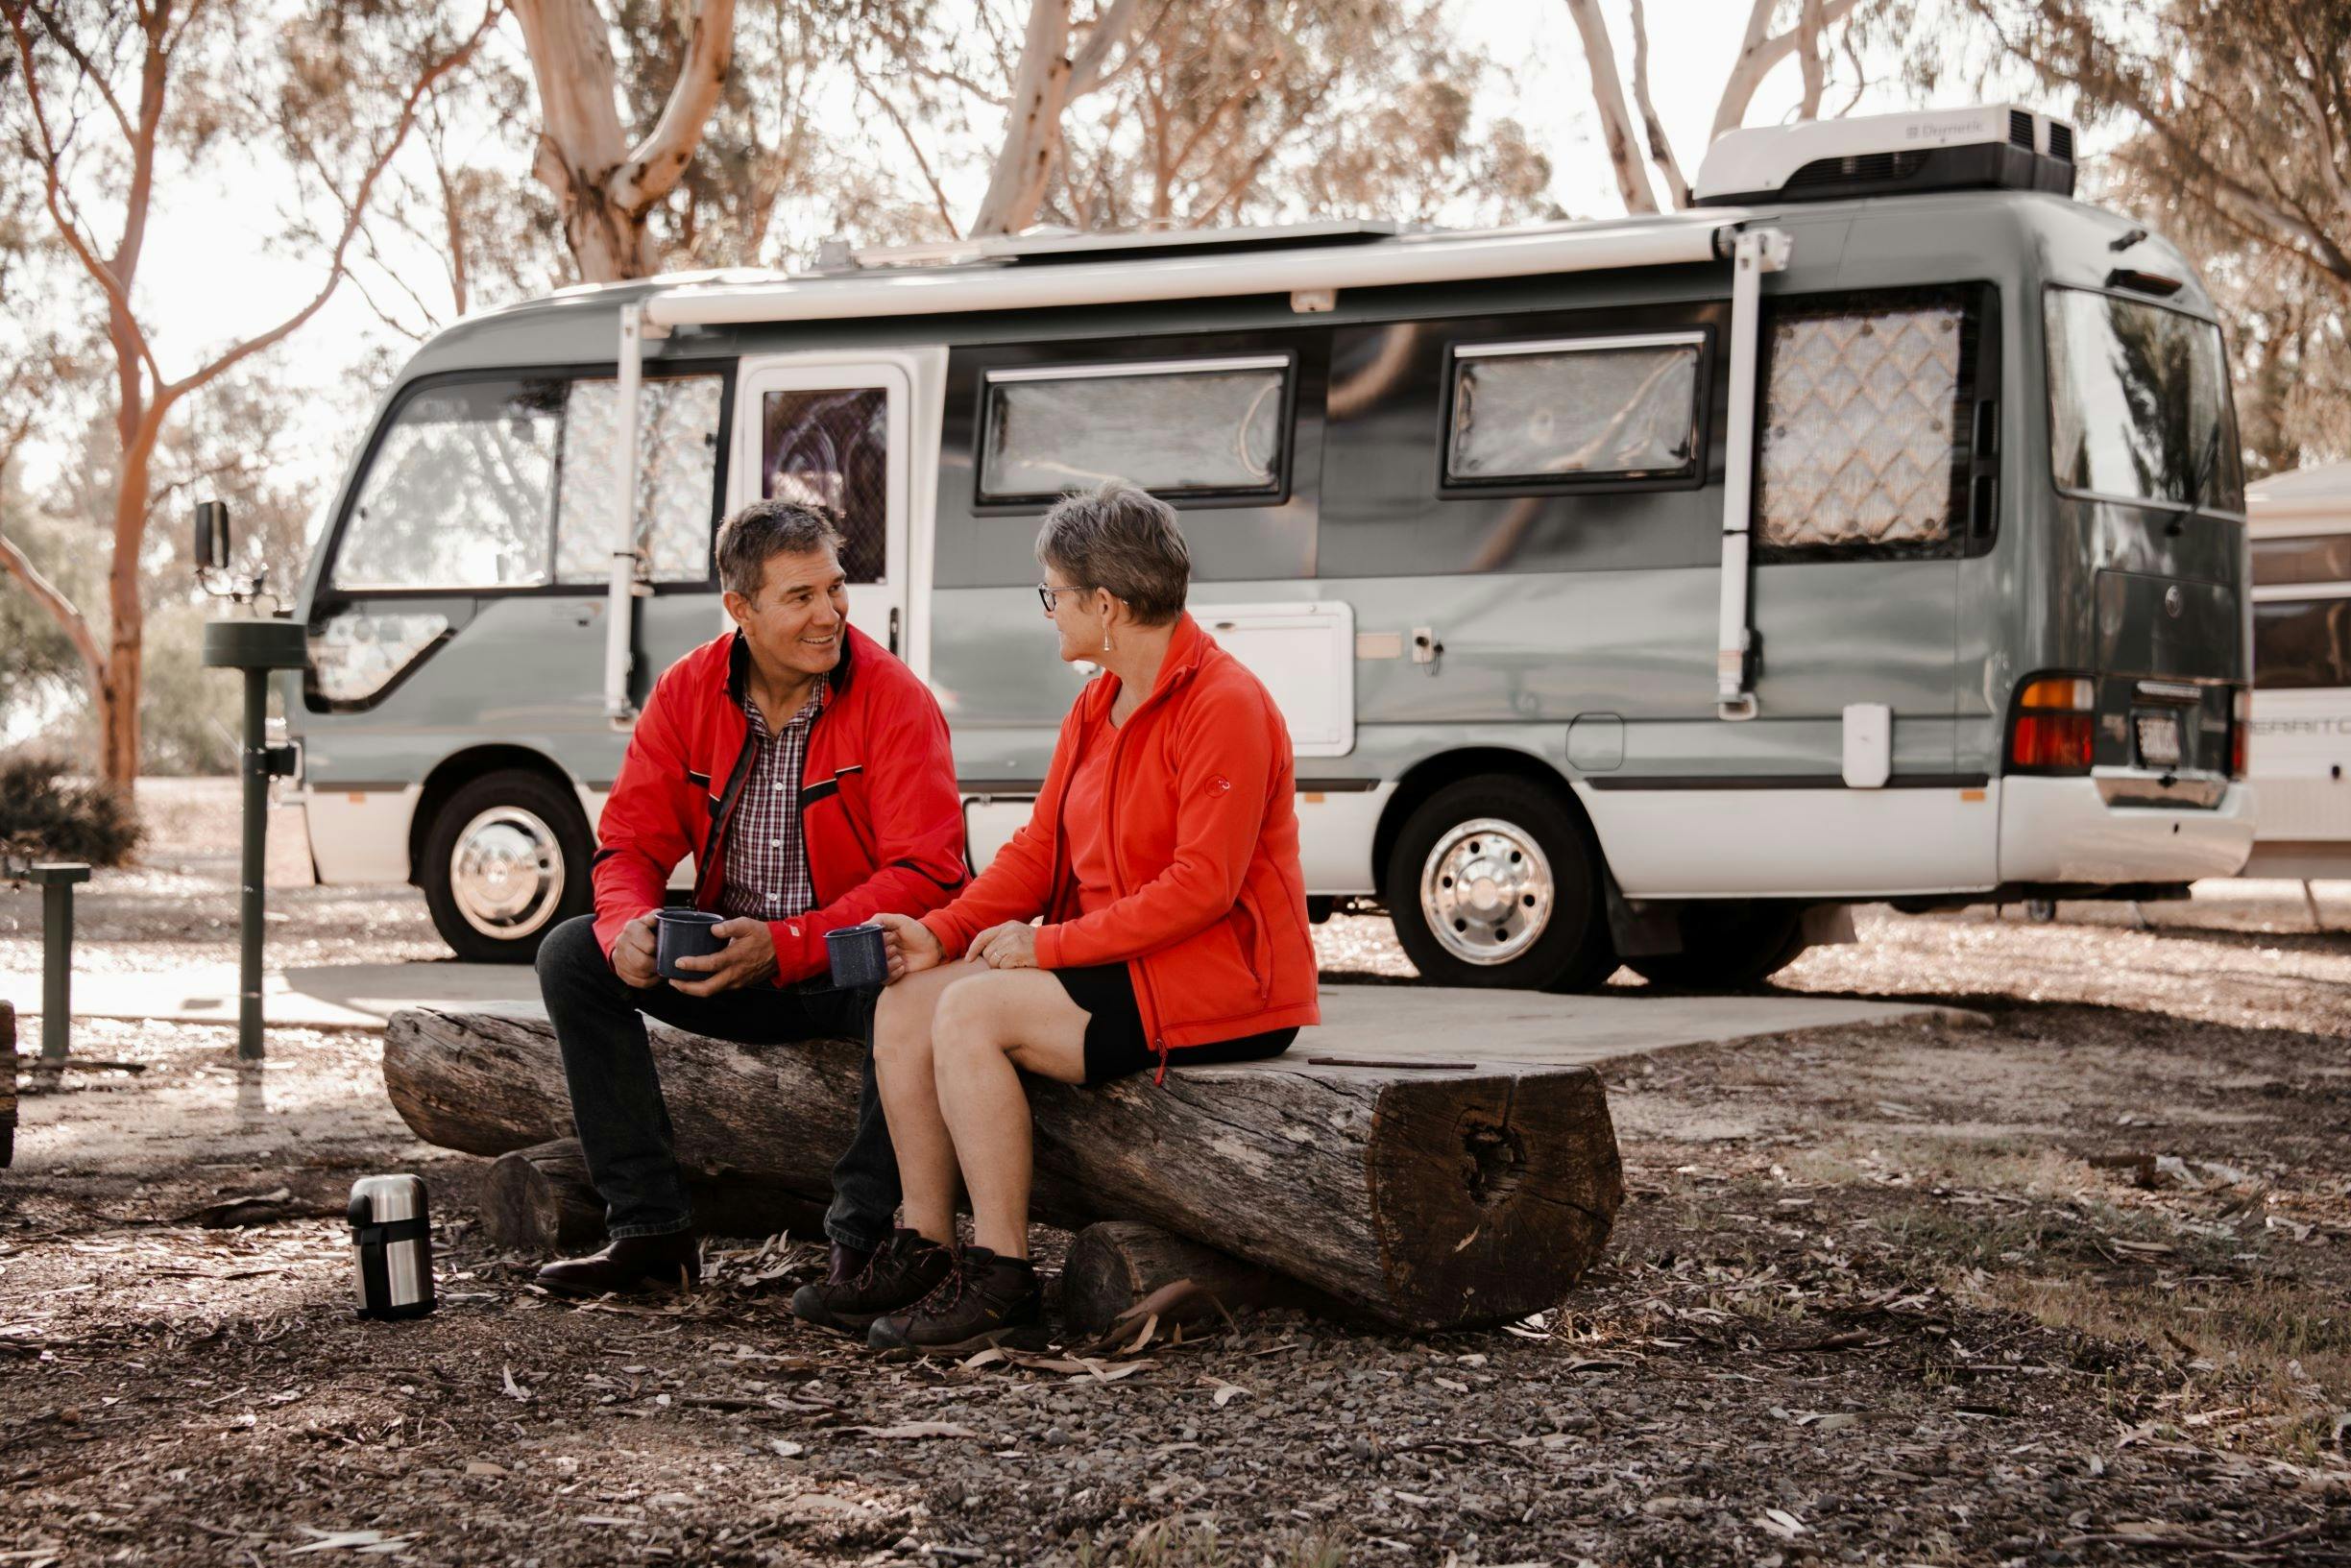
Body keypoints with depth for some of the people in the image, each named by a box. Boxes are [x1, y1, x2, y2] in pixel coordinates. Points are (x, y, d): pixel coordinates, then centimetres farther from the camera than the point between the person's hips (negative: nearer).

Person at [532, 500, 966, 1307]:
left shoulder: (894, 698, -14)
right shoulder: (686, 693, 0)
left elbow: (925, 874, -21)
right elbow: (630, 842, 1)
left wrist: (784, 945, -31)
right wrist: (628, 927, -23)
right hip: (728, 964, 5)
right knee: (571, 955, -12)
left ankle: (862, 1238, -22)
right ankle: (650, 1230, -11)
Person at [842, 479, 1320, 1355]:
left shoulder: (1225, 705, -15)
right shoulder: (1098, 707, 14)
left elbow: (1201, 887, -22)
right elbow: (1040, 847, 13)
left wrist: (1051, 943, -20)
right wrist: (943, 932, -3)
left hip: (1217, 986, -9)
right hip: (1117, 966, 9)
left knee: (973, 1010, -24)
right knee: (906, 1004, -6)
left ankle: (1001, 1288, -19)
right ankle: (925, 1254, -2)